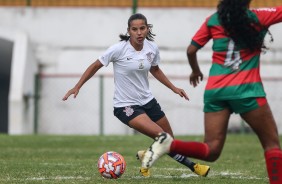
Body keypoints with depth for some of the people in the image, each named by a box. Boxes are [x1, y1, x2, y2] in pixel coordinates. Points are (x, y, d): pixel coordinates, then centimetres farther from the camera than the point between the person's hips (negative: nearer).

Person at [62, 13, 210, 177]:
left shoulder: (152, 48, -4)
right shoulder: (119, 49, -19)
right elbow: (95, 66, -7)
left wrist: (173, 88, 14)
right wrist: (77, 87, -10)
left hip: (147, 100, 6)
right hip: (126, 106, -6)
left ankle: (146, 156, 39)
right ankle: (191, 166, -3)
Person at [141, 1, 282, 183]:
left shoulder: (213, 20, 10)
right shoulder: (257, 17, 1)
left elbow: (191, 50, 11)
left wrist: (195, 71, 29)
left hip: (215, 90, 4)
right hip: (246, 89, -4)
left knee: (211, 151, 3)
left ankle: (169, 144, -20)